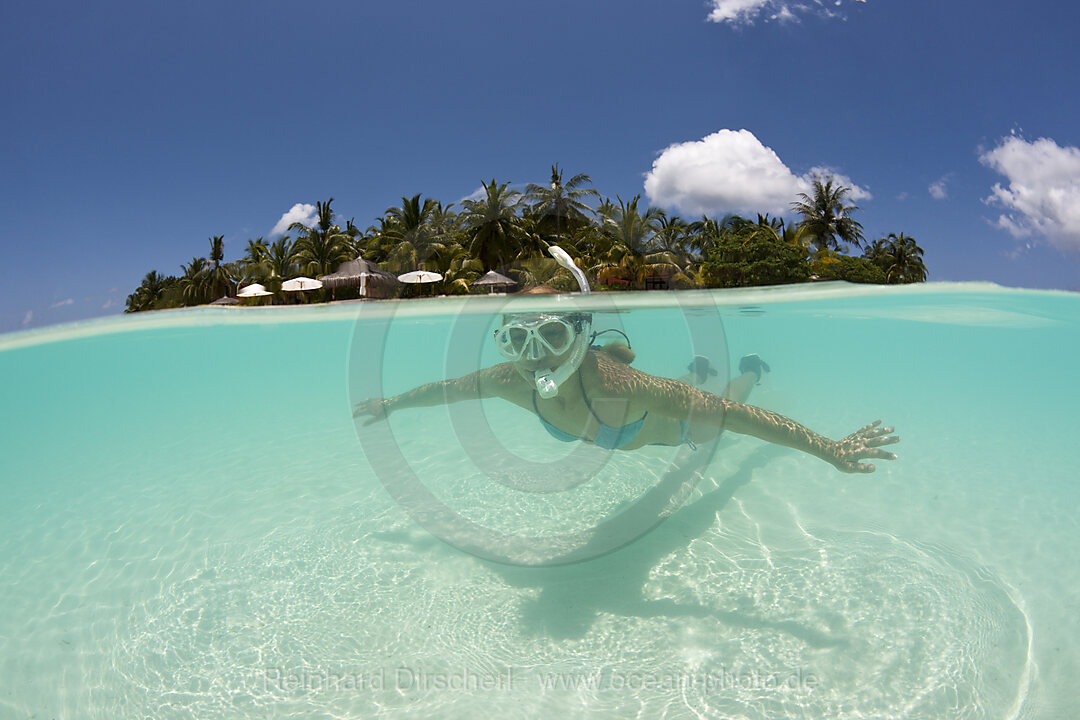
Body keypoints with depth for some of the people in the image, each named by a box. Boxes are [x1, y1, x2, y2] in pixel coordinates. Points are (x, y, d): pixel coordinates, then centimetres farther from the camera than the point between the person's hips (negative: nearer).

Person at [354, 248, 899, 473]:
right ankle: (700, 369, 64)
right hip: (630, 430, 5)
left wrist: (831, 450, -49)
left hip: (674, 427, -4)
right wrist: (388, 406, -2)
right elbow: (445, 389, -16)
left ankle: (751, 367, 56)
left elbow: (731, 413, -48)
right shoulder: (513, 381, -35)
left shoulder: (616, 384, -50)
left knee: (717, 413, 30)